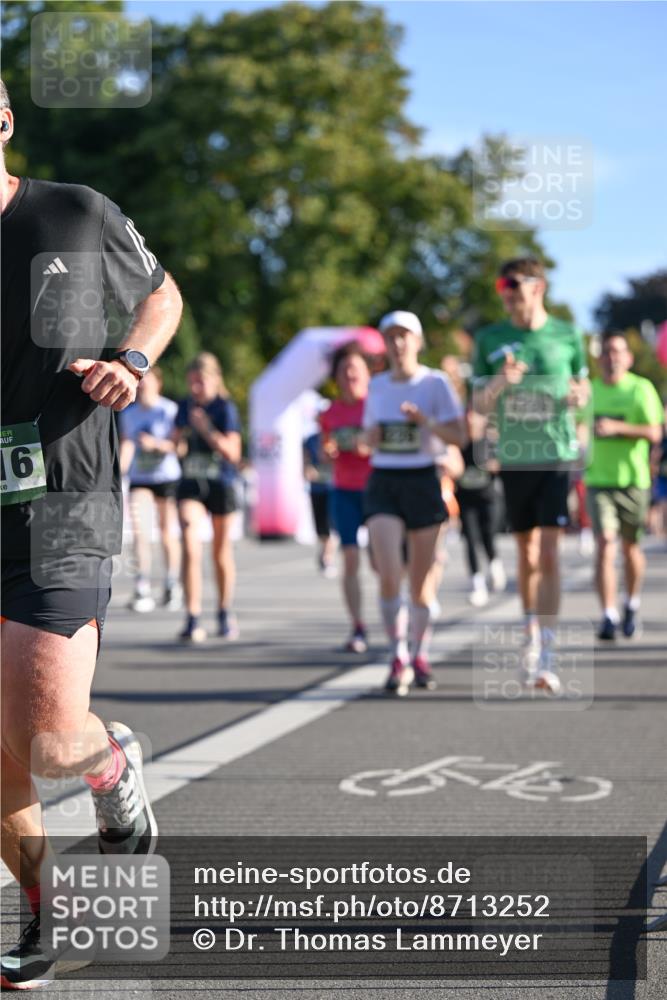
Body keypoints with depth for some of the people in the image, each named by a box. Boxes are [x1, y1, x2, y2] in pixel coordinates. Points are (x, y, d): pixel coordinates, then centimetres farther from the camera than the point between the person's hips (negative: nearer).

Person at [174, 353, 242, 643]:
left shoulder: (226, 409, -7)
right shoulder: (185, 407, 6)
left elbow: (233, 452, -13)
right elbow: (177, 442, 18)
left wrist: (205, 429, -20)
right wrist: (179, 443, -5)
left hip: (221, 484, -2)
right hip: (190, 484, 2)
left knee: (221, 553, 10)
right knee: (190, 548, -15)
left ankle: (225, 612, 29)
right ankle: (193, 619, -16)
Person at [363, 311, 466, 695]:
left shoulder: (435, 383, -1)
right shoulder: (377, 385, 10)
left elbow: (459, 436, -7)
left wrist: (425, 421, -23)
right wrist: (373, 436, -3)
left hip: (422, 481, -2)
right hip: (383, 481, 2)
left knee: (422, 578, 6)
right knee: (389, 574, -14)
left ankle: (420, 657, 23)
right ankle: (399, 659, -7)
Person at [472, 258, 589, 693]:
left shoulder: (567, 336, 1)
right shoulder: (490, 339, 3)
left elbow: (583, 383, 15)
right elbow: (479, 404, 4)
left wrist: (580, 396, -9)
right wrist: (499, 383, -17)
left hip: (558, 455, -2)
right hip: (514, 458, 2)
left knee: (549, 553, -12)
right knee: (526, 554, 11)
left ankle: (546, 655, -12)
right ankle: (531, 639, 28)